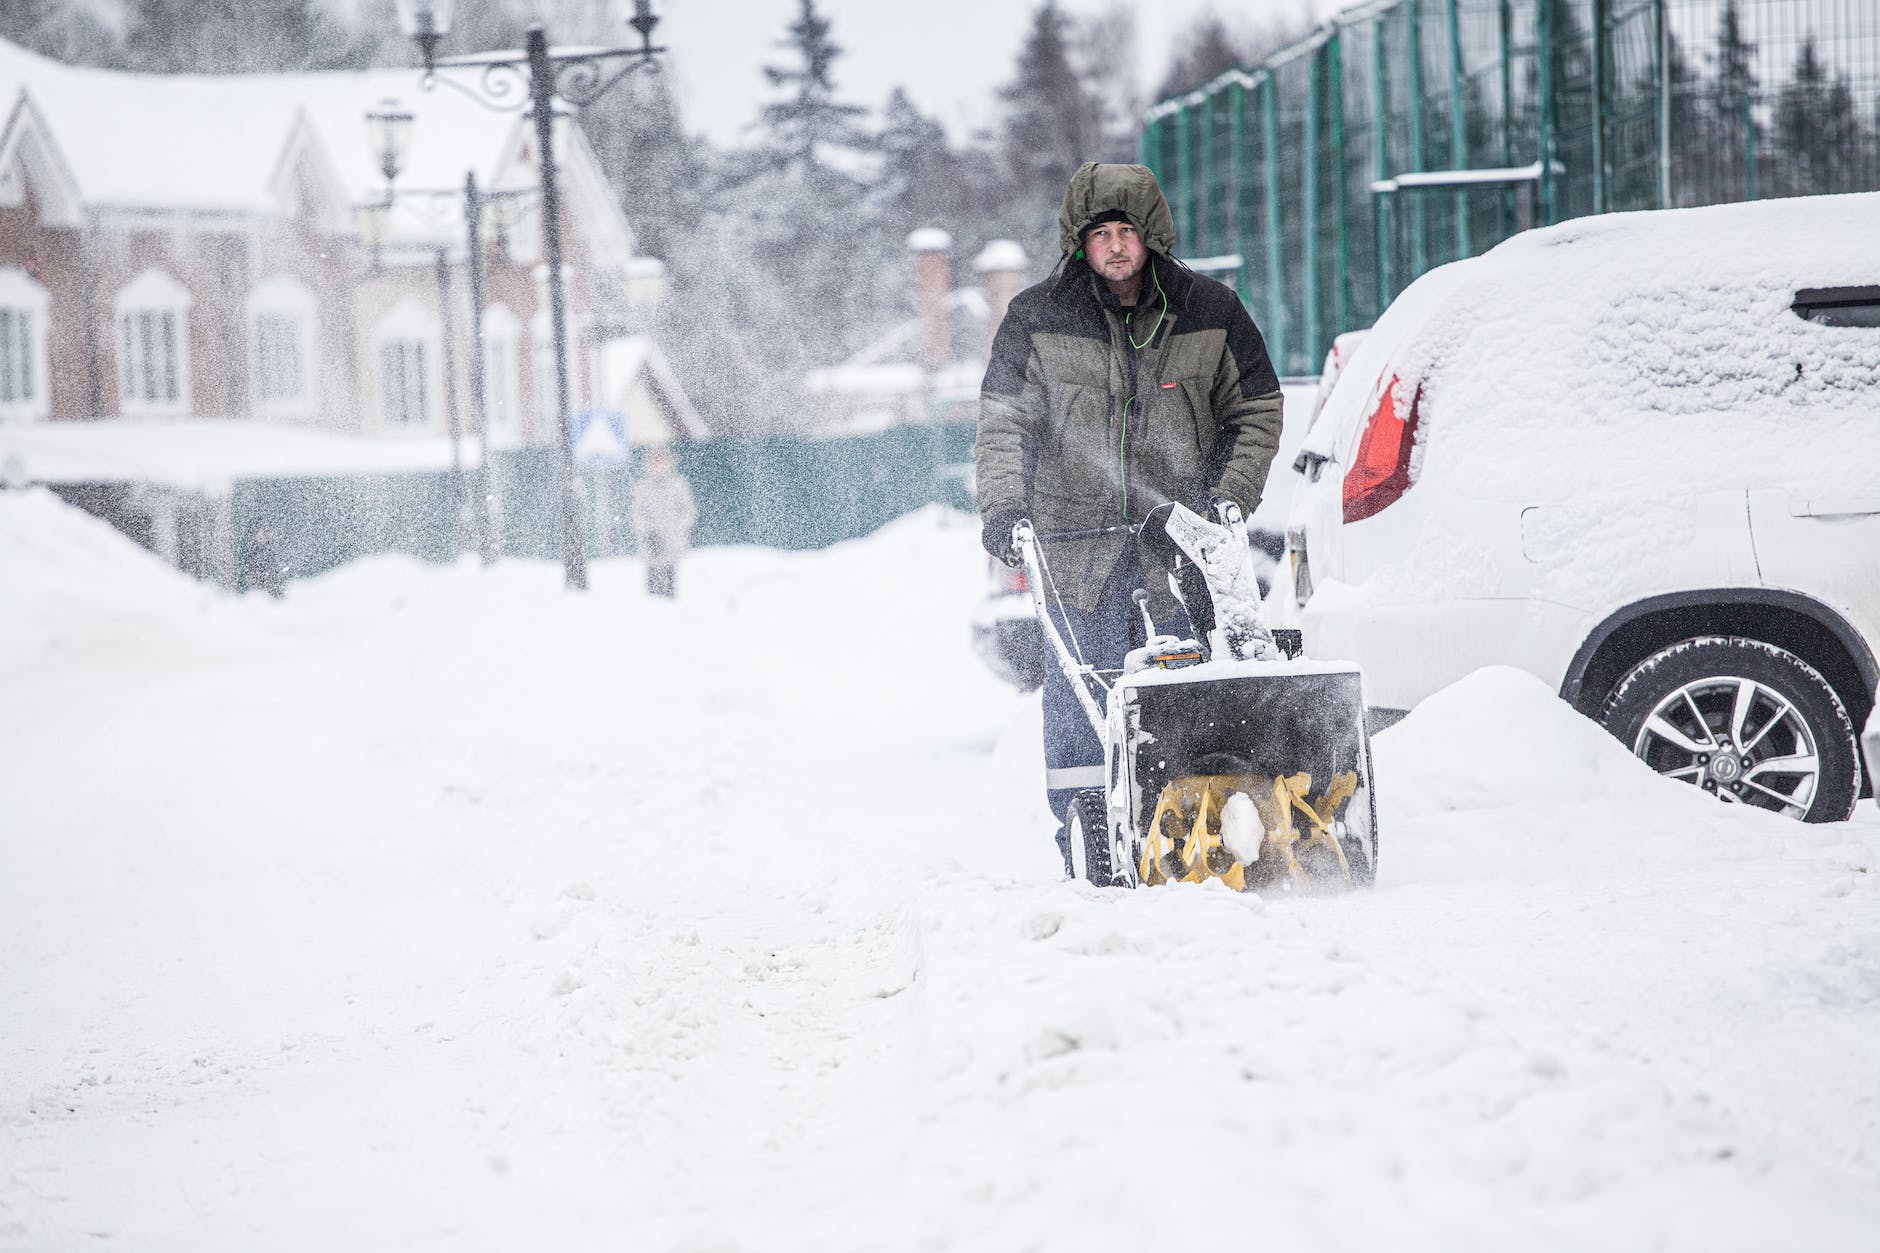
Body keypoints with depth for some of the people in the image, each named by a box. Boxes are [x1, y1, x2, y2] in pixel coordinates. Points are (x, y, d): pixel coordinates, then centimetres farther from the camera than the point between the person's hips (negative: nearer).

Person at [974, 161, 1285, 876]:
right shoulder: (1037, 319, 2)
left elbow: (1255, 414, 11)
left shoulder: (1209, 313, 4)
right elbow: (1005, 423, 6)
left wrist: (1230, 499, -1)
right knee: (1079, 691, -3)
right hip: (1077, 538, 0)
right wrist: (1004, 507, -7)